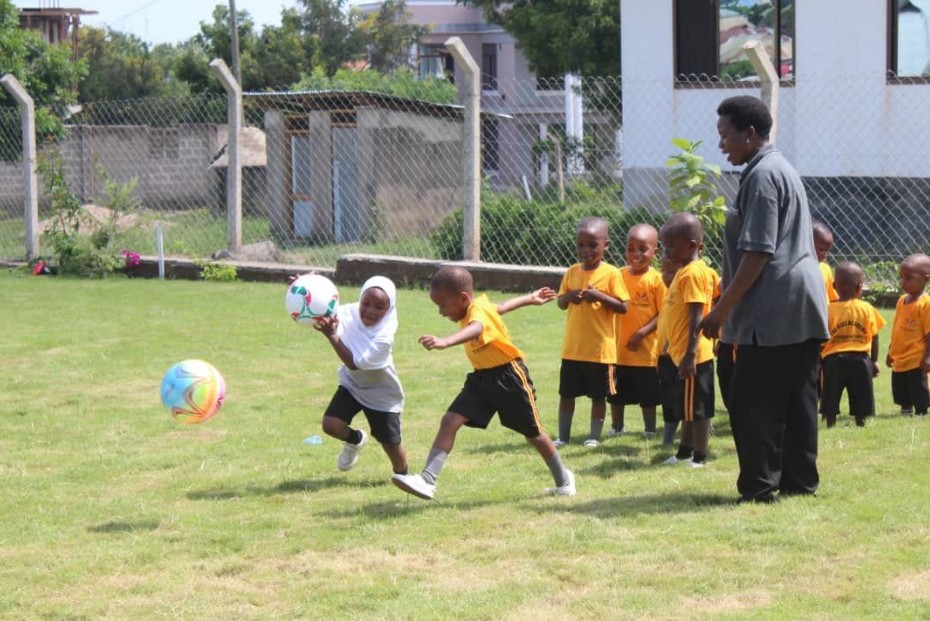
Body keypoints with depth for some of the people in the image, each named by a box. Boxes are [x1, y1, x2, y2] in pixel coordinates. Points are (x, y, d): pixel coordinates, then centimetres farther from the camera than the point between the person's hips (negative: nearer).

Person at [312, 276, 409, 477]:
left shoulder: (384, 337, -32)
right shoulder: (349, 314, -20)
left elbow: (356, 363, -35)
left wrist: (331, 335, -43)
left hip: (382, 393, -4)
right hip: (352, 384, 4)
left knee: (391, 443, 2)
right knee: (330, 425, -15)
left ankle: (402, 476, 34)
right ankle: (355, 439, 21)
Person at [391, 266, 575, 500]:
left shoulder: (478, 311, -26)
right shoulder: (477, 306, 1)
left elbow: (475, 329, -52)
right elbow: (501, 307, 21)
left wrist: (445, 342, -71)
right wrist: (530, 298, 41)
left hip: (508, 377, -8)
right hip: (482, 377, 8)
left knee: (533, 433, 10)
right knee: (450, 421, -10)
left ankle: (563, 479, 32)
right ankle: (428, 480, -17)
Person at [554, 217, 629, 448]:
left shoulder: (611, 274, -8)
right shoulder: (572, 272, 5)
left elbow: (623, 307, -10)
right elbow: (561, 303, 12)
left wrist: (600, 296, -22)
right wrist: (569, 297, -10)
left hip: (600, 348, -4)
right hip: (572, 347, 4)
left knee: (598, 394, 7)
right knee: (566, 392, 10)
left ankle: (595, 436, 18)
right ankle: (563, 436, 20)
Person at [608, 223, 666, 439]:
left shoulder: (656, 279, -11)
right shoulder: (620, 275, 1)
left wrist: (642, 333, -18)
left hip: (646, 348, -4)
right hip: (620, 346, 4)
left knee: (648, 394, 8)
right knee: (617, 392, 15)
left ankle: (650, 429, 22)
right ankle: (616, 426, 30)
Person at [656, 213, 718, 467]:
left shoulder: (693, 273, -18)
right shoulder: (685, 271, 13)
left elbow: (697, 317, -22)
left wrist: (689, 354, -25)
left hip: (693, 355, -10)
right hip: (683, 353, 10)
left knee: (697, 408, -2)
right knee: (688, 407, 19)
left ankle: (699, 456, 4)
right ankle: (685, 452, 28)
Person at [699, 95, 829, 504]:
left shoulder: (762, 176, -13)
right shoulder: (783, 170, 20)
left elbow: (758, 253, -18)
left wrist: (721, 309, -15)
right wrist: (728, 300, 23)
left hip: (774, 310, -10)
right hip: (803, 308, 10)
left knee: (754, 402, -6)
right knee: (797, 399, 12)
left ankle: (759, 485, -6)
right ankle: (799, 480, 16)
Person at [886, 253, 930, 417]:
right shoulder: (902, 301, 10)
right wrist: (891, 352, 20)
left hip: (916, 360, -8)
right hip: (899, 360, 8)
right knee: (900, 392, 16)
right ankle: (906, 414, 29)